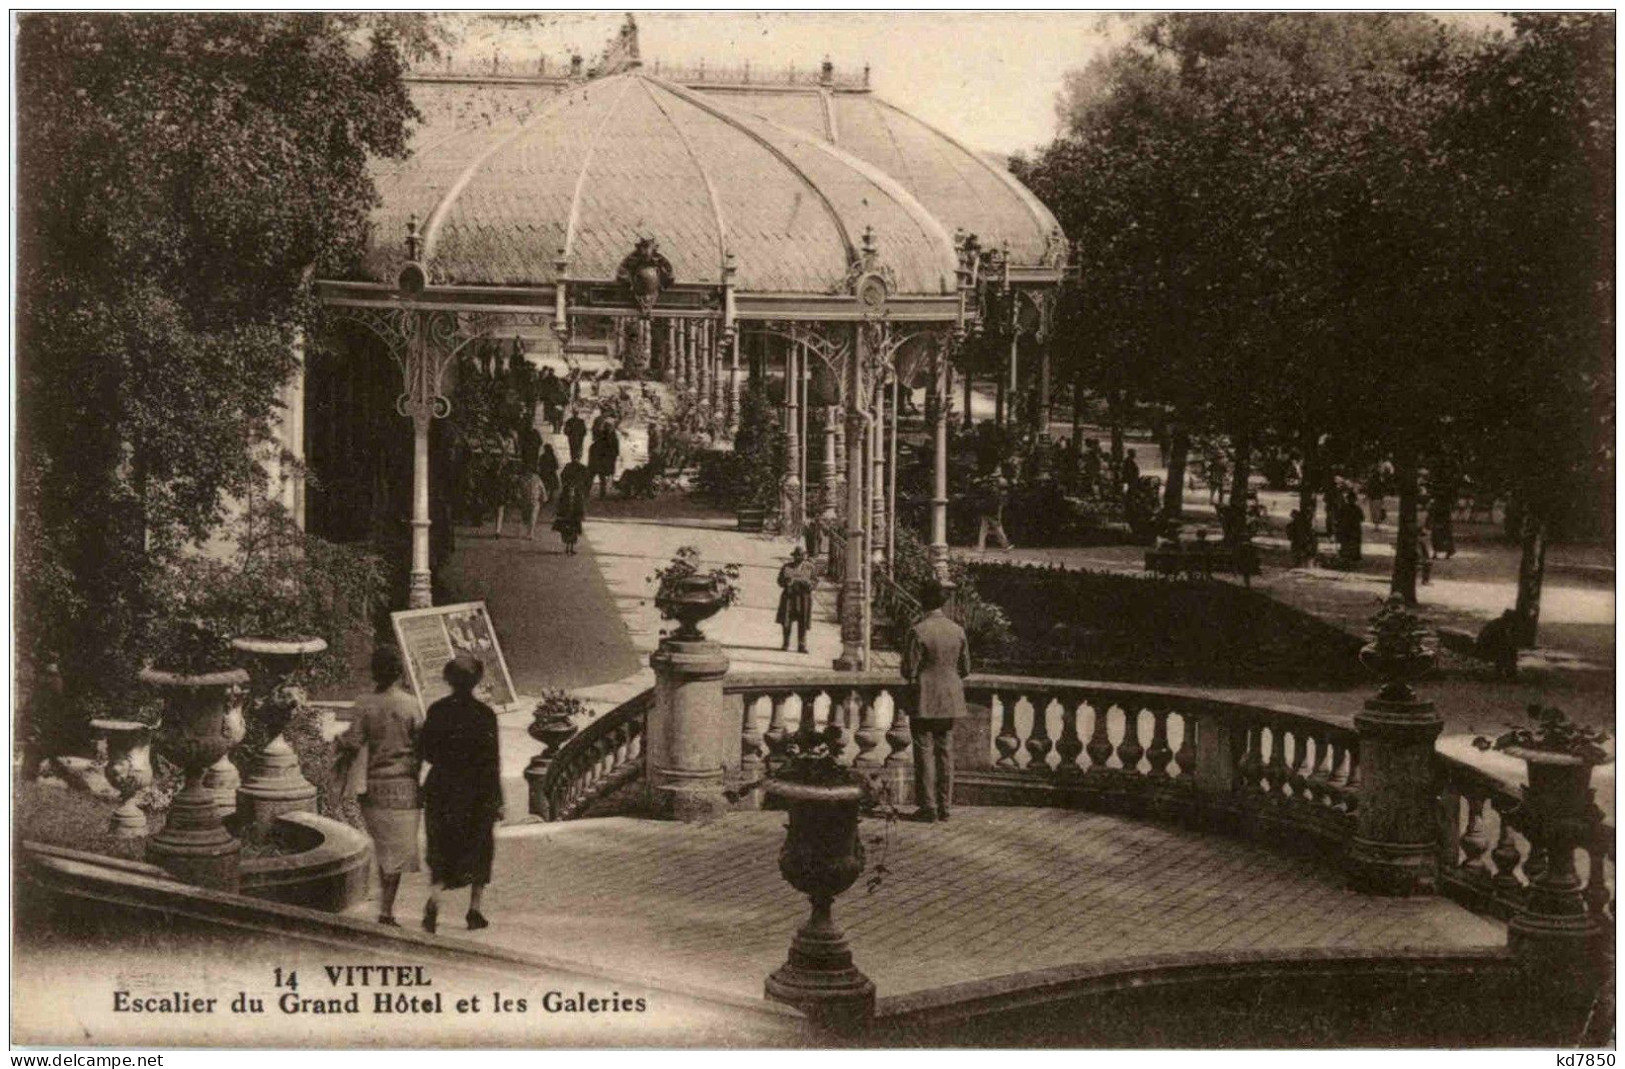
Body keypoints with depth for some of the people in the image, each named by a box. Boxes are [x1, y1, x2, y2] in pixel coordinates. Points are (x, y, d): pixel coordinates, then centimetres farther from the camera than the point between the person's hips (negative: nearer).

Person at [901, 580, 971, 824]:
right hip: (950, 701, 5)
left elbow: (909, 670, -14)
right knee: (945, 752, 11)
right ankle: (945, 806, 14)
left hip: (924, 703, -5)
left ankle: (928, 808, 2)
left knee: (925, 753, 1)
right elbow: (965, 668, 7)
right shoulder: (957, 630, 1)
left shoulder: (919, 631, -15)